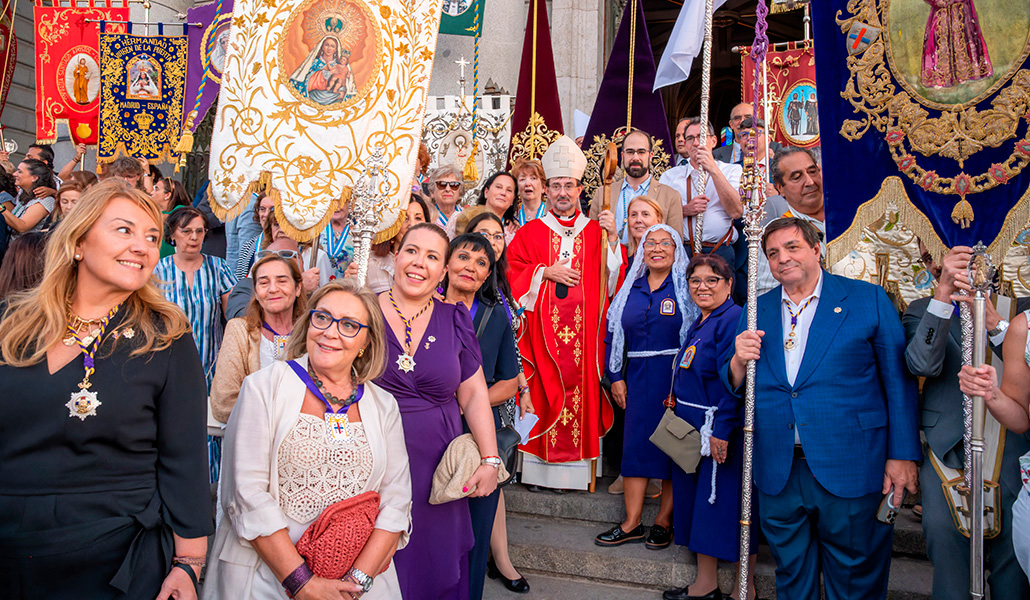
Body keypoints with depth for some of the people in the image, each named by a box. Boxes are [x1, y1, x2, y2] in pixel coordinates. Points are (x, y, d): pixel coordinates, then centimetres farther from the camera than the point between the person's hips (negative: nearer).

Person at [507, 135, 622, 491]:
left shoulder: (597, 233, 11)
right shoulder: (529, 233, 10)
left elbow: (613, 284, 3)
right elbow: (511, 276, 4)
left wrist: (612, 239, -6)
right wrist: (545, 272, -7)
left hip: (584, 330, 1)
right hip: (541, 332, 0)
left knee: (581, 391, 0)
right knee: (543, 394, -2)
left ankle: (576, 469, 9)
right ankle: (539, 470, 7)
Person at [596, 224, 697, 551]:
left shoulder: (687, 288, -2)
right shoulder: (630, 289, 11)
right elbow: (613, 335, 13)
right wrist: (615, 377, 4)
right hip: (638, 379, 4)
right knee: (635, 442, 3)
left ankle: (664, 521, 15)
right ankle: (632, 523, 11)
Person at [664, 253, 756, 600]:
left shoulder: (734, 319, -15)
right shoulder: (697, 325, 14)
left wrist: (722, 430, -24)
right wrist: (679, 412, 17)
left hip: (722, 429, -9)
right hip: (692, 428, 9)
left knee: (725, 504, 0)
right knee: (698, 504, 14)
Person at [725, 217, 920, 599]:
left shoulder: (868, 300, -1)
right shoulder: (756, 312, 8)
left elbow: (898, 380, -2)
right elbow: (735, 388, 11)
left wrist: (903, 455, -7)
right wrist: (739, 361, -11)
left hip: (849, 470, -3)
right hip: (777, 474, 3)